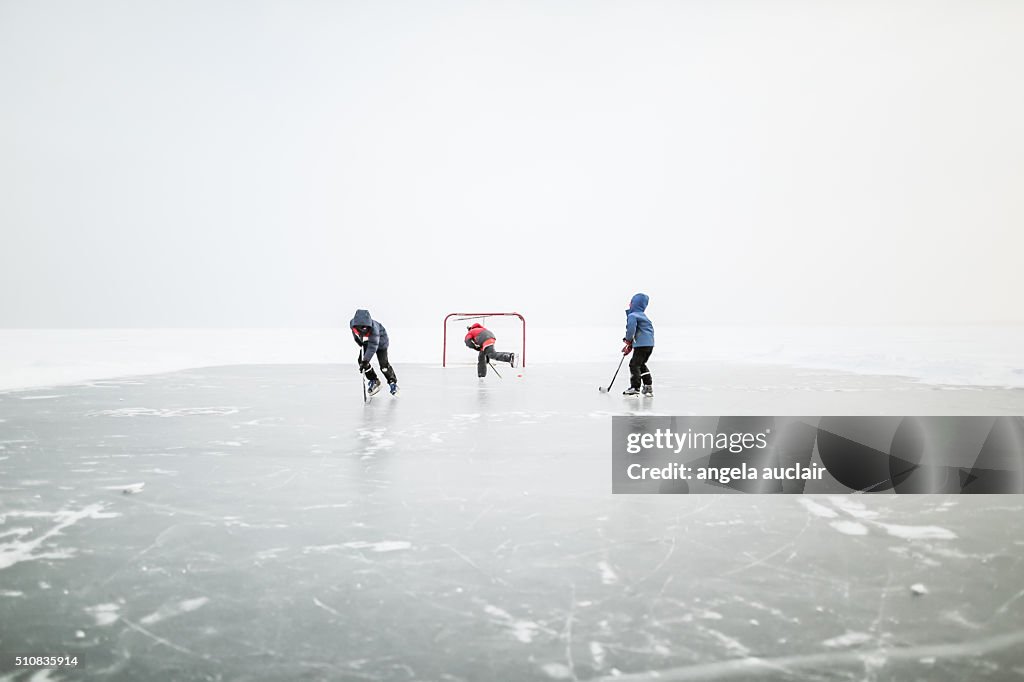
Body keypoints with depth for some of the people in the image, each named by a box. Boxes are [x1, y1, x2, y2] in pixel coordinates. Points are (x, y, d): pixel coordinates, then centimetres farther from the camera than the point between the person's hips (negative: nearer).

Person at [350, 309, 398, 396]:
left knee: (383, 364, -11)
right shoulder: (352, 324, -29)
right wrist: (360, 344, 7)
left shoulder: (373, 328, -44)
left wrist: (365, 361, -47)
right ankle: (374, 381, 12)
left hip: (380, 340, -5)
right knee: (362, 361, -6)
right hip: (365, 342, 5)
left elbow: (373, 347, -44)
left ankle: (393, 382, 10)